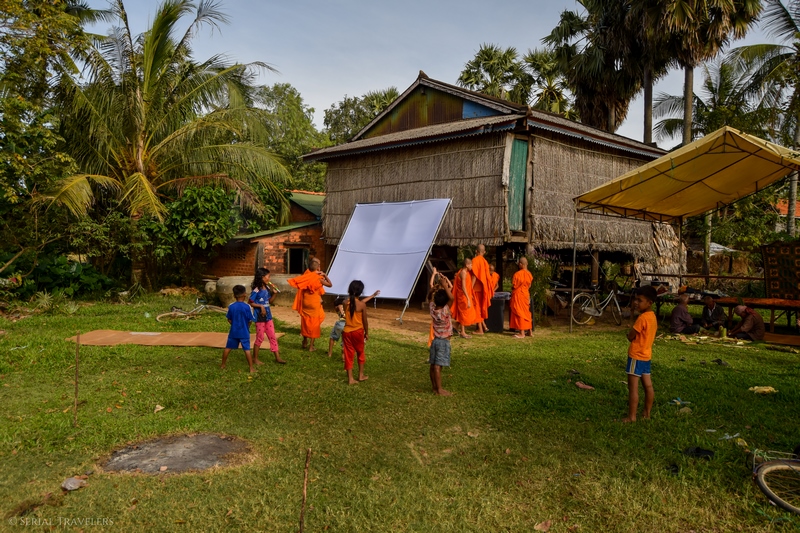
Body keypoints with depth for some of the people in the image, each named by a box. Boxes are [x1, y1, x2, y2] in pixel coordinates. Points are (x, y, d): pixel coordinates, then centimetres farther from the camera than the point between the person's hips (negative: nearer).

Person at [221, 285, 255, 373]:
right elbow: (250, 320, -8)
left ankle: (223, 365, 28)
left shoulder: (231, 306, -5)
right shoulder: (247, 307, -13)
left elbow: (229, 320, 1)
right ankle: (251, 368, 0)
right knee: (247, 350, 0)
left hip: (233, 332, 3)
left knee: (228, 348, 16)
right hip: (244, 332, -3)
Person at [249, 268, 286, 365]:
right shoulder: (256, 290, -17)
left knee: (273, 337, 10)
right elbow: (250, 303, -14)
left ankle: (277, 357, 17)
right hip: (259, 317, -7)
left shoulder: (267, 288, 4)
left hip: (268, 316, 7)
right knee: (260, 338, 3)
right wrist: (260, 306, -23)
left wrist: (275, 293, 0)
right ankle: (255, 358, 18)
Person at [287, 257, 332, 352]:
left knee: (305, 322, 18)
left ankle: (305, 342, 31)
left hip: (305, 303, 5)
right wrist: (325, 275, 2)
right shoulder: (319, 278, -16)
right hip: (314, 304, -4)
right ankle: (311, 346, 8)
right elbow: (330, 284, -7)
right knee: (314, 323, 5)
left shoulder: (305, 276, -5)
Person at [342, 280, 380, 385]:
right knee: (360, 353, 18)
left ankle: (350, 379, 8)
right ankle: (361, 375, 27)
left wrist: (372, 296, 26)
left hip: (347, 332, 3)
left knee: (349, 354, 7)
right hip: (358, 332, -3)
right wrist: (367, 333, 10)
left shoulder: (346, 302, -1)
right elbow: (365, 321, -7)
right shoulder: (362, 305, -14)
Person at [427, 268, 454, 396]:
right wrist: (445, 286, -24)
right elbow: (451, 298, -32)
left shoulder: (432, 308, -3)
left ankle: (435, 387, 17)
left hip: (435, 340, 7)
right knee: (438, 366, -7)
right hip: (443, 341, -7)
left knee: (433, 365, 8)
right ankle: (439, 390, -2)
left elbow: (430, 295, 8)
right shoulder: (445, 311, -20)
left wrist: (433, 274, 5)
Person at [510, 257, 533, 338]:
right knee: (526, 312, 15)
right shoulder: (529, 274, 2)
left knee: (519, 313, -2)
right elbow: (529, 285, 8)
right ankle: (530, 331, 22)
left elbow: (514, 285, -13)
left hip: (518, 295, -7)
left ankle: (522, 333, -1)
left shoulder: (517, 274, -19)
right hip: (526, 294, 7)